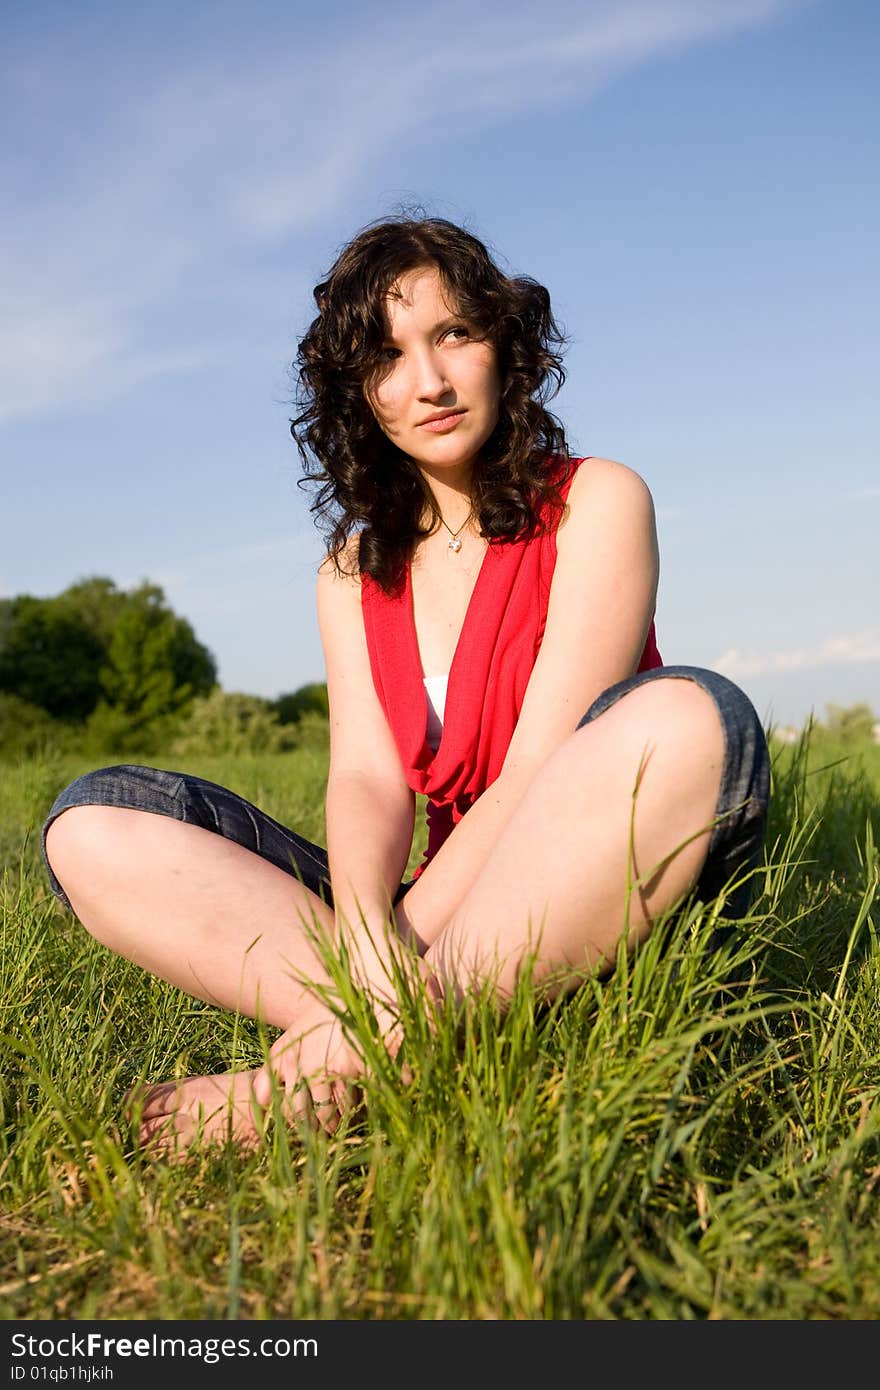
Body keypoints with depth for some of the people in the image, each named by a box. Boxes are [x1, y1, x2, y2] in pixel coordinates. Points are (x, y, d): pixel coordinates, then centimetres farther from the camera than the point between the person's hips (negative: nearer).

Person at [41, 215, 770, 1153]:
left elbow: (541, 766, -13)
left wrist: (349, 1023, -21)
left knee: (689, 716, -35)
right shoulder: (354, 572, 12)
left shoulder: (595, 503, -1)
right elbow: (366, 776, -5)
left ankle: (358, 1063, -32)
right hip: (438, 914, 4)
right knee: (94, 827, -10)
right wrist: (365, 940, -29)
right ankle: (407, 1045, -29)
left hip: (579, 914, -3)